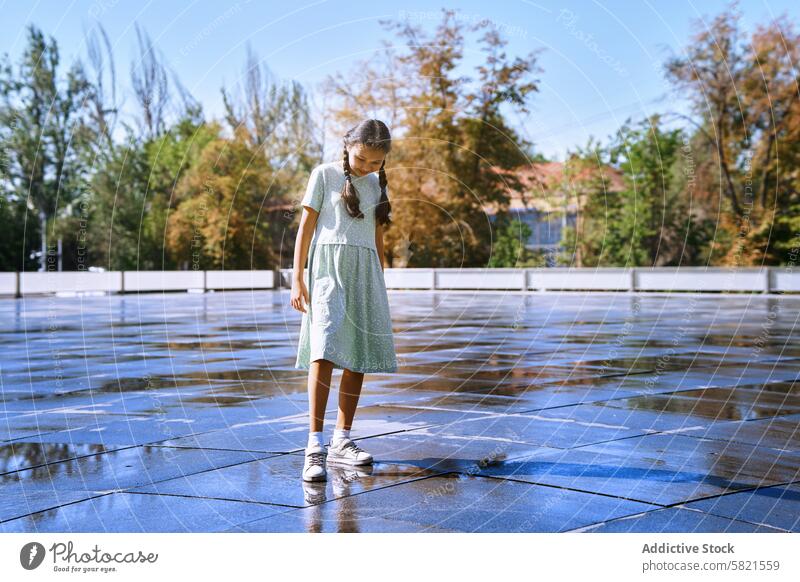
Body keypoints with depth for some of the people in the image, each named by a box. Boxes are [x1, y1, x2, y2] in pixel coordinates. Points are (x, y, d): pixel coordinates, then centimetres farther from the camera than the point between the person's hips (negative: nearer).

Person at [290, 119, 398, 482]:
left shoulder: (378, 185, 16)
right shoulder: (324, 174, 3)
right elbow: (306, 227, 0)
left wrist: (380, 287, 19)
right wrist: (297, 279, -7)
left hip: (365, 274, 5)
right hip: (328, 268, -5)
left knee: (359, 357, 2)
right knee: (324, 353, -18)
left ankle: (342, 441, 12)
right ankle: (315, 446, -20)